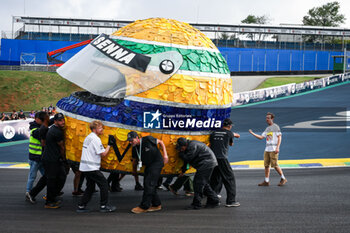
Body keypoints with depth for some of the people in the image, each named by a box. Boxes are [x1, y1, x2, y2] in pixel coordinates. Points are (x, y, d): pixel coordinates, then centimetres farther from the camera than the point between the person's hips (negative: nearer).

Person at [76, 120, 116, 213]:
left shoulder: (88, 137, 16)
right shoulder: (95, 139, -14)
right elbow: (103, 154, -14)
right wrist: (109, 144, -4)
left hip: (84, 167, 10)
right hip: (91, 167, -10)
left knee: (90, 186, 17)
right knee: (104, 184, -1)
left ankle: (81, 206, 16)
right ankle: (104, 206, 2)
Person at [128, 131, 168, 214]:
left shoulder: (148, 139, -18)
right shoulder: (135, 148, 0)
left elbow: (161, 142, -6)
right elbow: (135, 159, 15)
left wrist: (165, 154, -10)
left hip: (157, 163, -7)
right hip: (148, 165, 8)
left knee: (149, 183, -14)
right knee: (147, 184, 6)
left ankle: (144, 207, -10)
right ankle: (156, 205, 19)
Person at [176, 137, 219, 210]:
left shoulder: (193, 146, -19)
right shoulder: (190, 145, 13)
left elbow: (187, 159, -20)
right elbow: (187, 159, 23)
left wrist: (180, 153, -4)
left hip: (207, 164, -11)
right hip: (208, 163, 11)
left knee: (198, 183, -9)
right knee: (204, 183, 15)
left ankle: (196, 204, -5)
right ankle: (214, 201, 19)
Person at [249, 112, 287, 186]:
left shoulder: (276, 127, -3)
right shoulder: (267, 128, 18)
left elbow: (279, 137, -8)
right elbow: (261, 137, 18)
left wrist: (277, 147, -17)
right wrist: (252, 133, 11)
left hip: (274, 149, -7)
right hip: (267, 149, 7)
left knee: (275, 165, -9)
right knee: (266, 165, 5)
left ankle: (283, 179, 5)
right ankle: (266, 181, 9)